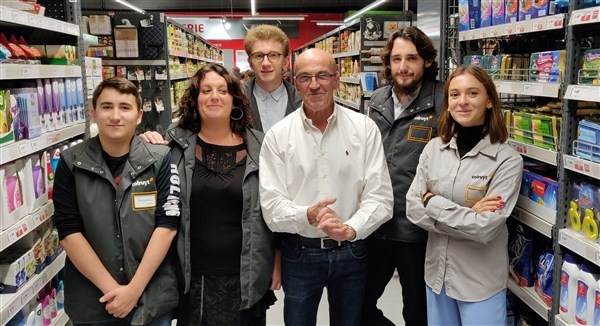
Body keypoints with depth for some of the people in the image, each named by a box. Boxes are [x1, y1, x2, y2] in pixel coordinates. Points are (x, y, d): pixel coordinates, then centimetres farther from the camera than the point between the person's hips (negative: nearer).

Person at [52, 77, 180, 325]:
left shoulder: (160, 159, -6)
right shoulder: (71, 164, -4)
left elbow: (167, 225, -9)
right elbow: (68, 232, -7)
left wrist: (134, 288, -14)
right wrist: (112, 288, -13)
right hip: (91, 300, 1)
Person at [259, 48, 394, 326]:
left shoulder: (365, 128, -4)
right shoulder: (277, 136, -5)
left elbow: (379, 195, -8)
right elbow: (271, 206, -9)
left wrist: (351, 228, -25)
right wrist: (308, 215, -28)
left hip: (351, 252, 1)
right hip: (299, 254, 0)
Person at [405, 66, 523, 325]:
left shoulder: (507, 160, -15)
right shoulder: (433, 148, -3)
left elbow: (484, 229, -21)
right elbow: (413, 209, -7)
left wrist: (432, 202, -15)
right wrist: (466, 217, -17)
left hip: (481, 281, -4)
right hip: (436, 272, 4)